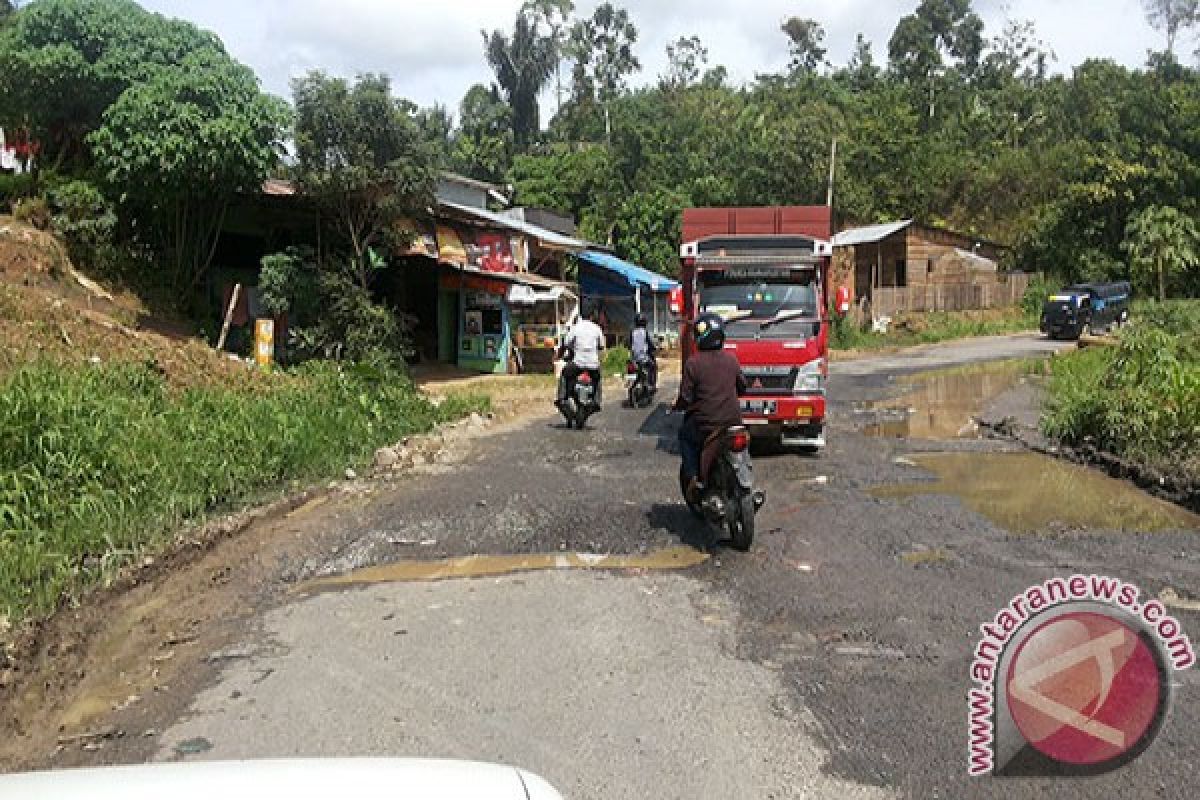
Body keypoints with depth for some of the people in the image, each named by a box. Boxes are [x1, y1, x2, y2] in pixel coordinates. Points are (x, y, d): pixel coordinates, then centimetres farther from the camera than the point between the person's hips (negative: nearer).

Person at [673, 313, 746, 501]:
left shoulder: (693, 363, -12)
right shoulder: (731, 359, 2)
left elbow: (686, 398, -11)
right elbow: (742, 387, 15)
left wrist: (677, 406, 11)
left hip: (705, 423, -3)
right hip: (732, 421, 3)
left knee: (685, 435, 26)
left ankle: (693, 477, 11)